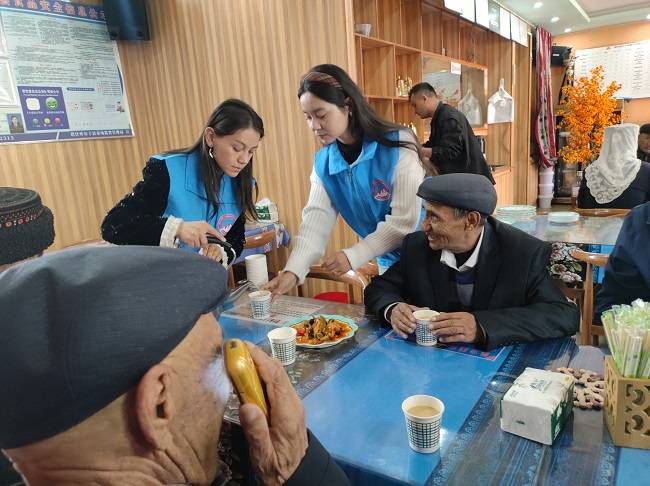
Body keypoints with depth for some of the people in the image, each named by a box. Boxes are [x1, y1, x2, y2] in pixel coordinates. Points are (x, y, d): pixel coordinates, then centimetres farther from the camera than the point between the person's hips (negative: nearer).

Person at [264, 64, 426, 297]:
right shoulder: (323, 162, -5)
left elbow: (405, 220, -23)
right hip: (388, 261, 4)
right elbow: (317, 218, -13)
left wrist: (352, 256, -26)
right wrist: (293, 271, -27)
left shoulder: (397, 146, -21)